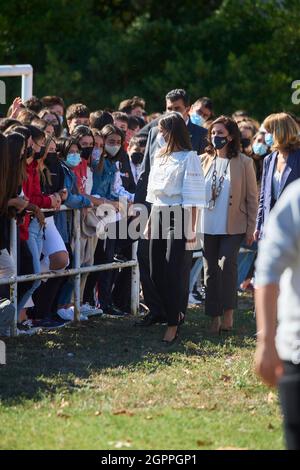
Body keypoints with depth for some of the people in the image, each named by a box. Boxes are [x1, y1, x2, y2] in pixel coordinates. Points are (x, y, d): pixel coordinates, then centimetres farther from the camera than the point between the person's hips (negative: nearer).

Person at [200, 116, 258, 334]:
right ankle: (215, 318, 11)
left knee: (226, 263, -20)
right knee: (211, 271, 5)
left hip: (233, 227, -3)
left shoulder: (244, 163, -2)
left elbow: (252, 198, 1)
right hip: (207, 226, 3)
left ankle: (228, 312, -10)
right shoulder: (203, 161, 6)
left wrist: (251, 228, -2)